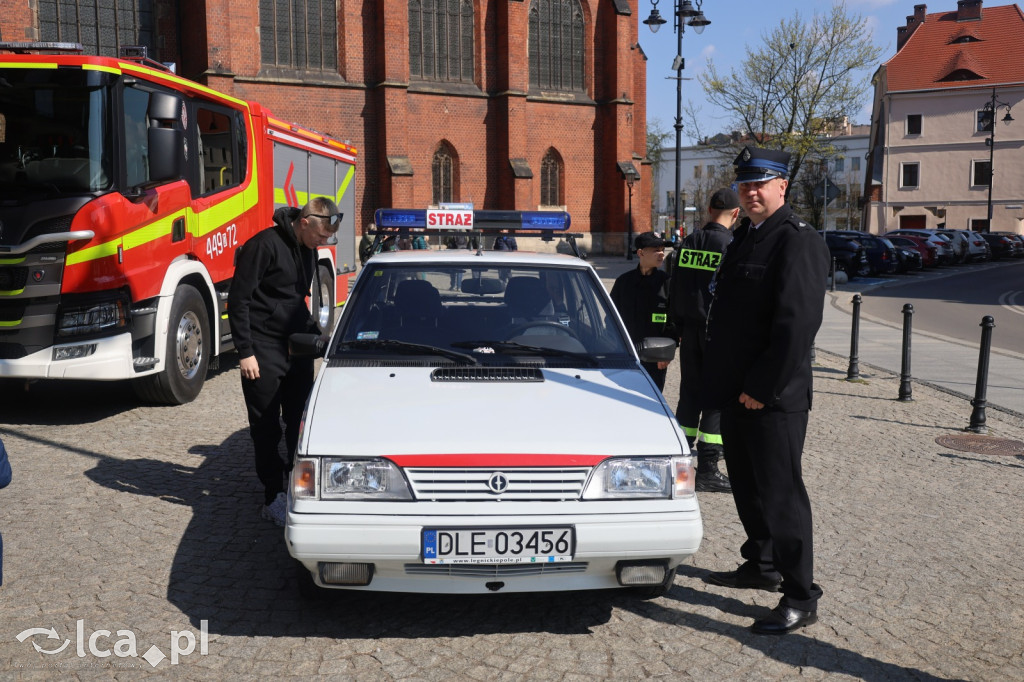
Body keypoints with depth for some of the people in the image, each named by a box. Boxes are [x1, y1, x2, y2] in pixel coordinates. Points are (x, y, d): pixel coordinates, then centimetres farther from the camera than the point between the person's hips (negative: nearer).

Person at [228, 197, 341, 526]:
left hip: (297, 348, 7)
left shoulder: (309, 250, 9)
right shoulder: (264, 245, -15)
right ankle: (273, 499, 10)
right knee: (266, 428, 2)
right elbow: (238, 300, -15)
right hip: (264, 351, -7)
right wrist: (245, 352, -17)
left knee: (301, 422, 9)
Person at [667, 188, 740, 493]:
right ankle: (707, 471, 1)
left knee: (689, 393, 13)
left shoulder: (688, 243, 7)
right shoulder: (732, 246, -11)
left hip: (690, 330, 6)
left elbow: (675, 291, 11)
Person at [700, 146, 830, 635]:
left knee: (781, 492, -2)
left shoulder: (798, 241, -14)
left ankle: (800, 598, 10)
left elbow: (796, 324, -21)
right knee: (747, 484, 19)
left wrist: (763, 388, -20)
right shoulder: (744, 237, 15)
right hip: (736, 390, 9)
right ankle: (761, 566, 37)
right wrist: (726, 383, 13)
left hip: (773, 397, -9)